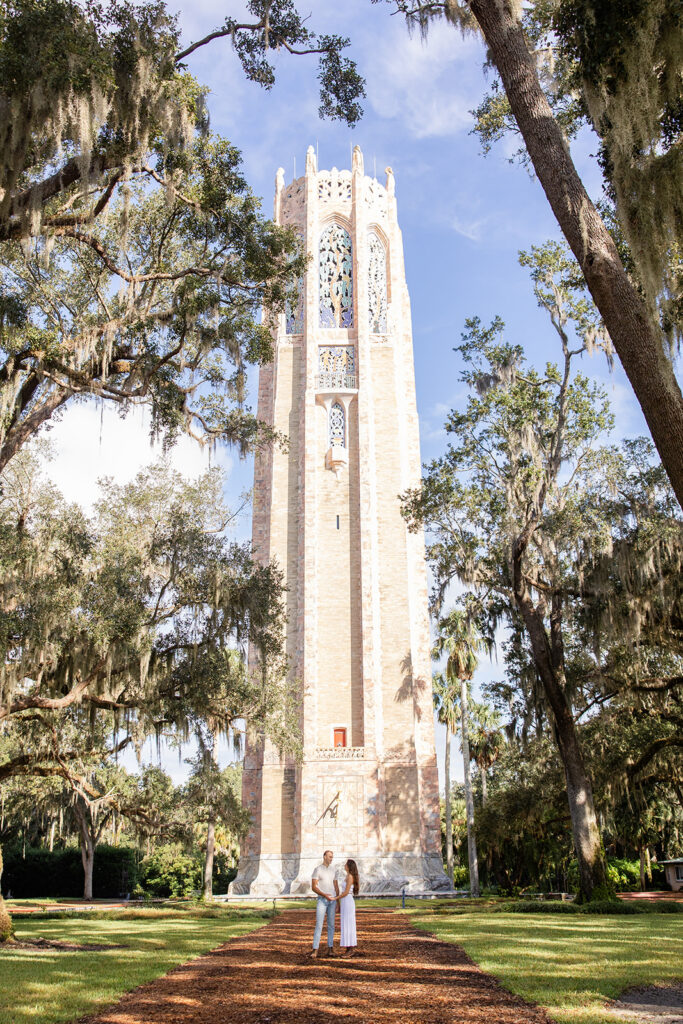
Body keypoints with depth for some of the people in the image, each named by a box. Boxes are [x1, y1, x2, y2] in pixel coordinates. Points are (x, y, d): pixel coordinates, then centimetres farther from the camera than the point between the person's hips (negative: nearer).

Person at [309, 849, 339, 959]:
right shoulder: (317, 870, -8)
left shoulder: (333, 870, 11)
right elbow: (313, 887, -12)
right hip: (321, 900, -4)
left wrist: (338, 903, 8)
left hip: (332, 900, 5)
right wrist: (325, 895, -25)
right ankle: (315, 950, -8)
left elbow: (336, 887, 13)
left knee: (331, 925, 5)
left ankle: (330, 949, 11)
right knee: (319, 925, -10)